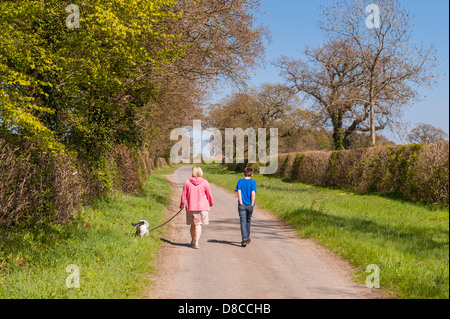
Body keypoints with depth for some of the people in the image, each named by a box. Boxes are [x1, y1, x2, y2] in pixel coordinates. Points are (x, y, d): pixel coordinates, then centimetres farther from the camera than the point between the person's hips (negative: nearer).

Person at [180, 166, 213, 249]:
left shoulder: (188, 182, -2)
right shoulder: (204, 182, -6)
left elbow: (184, 195, 3)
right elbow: (209, 195, 1)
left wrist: (182, 204, 17)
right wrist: (210, 203, 19)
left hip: (191, 207, 2)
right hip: (202, 207, -2)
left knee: (193, 224, 16)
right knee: (199, 225, 0)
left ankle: (193, 240, 32)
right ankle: (196, 242, -12)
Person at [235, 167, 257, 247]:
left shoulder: (240, 181, 0)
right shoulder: (253, 182, -3)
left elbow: (239, 192, -8)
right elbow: (253, 194, -12)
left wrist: (241, 203, -7)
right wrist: (252, 204, -7)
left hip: (242, 205, -1)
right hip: (249, 205, 1)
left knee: (243, 222, -4)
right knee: (248, 221, 19)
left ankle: (244, 240, -15)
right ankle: (247, 238, 32)